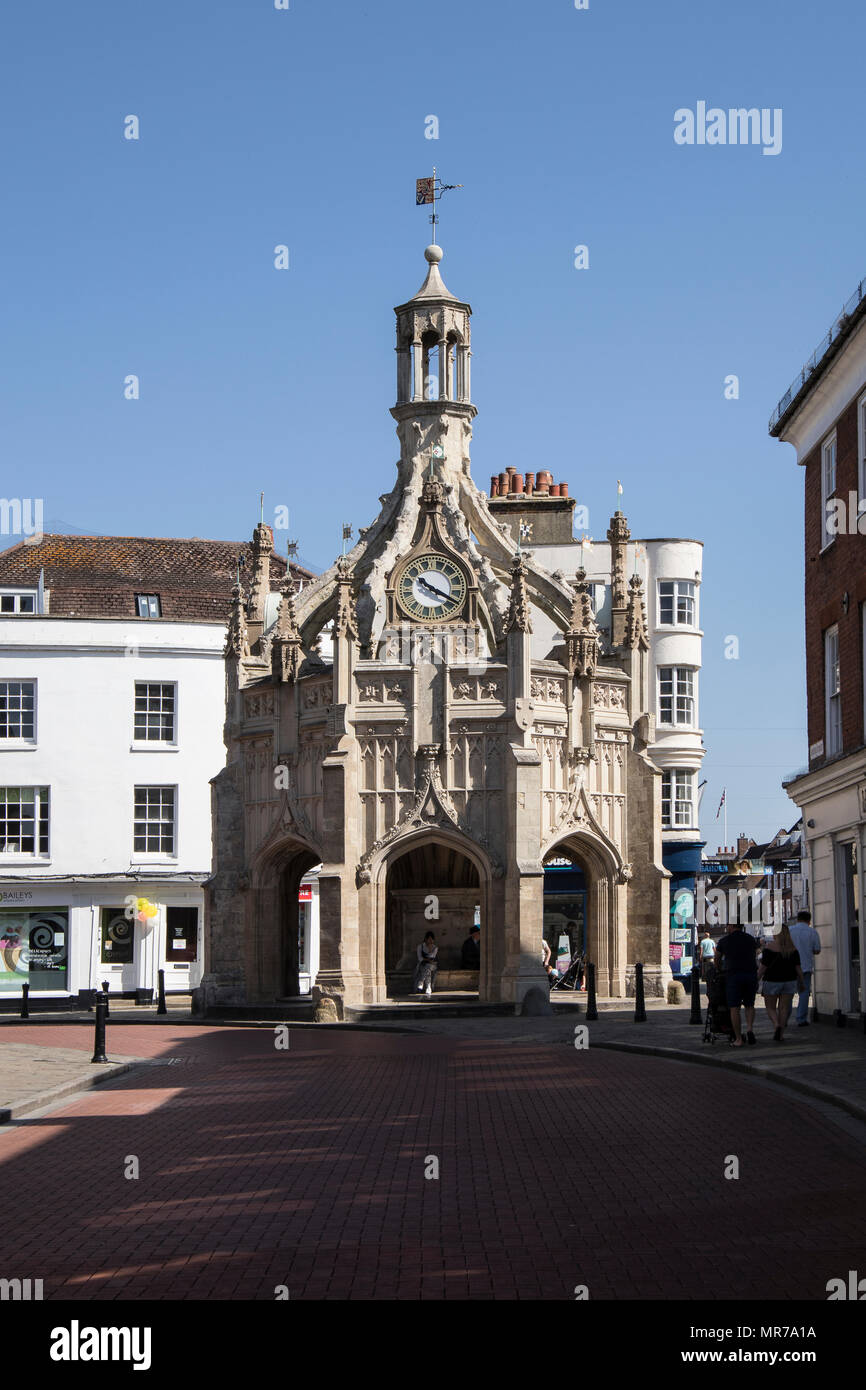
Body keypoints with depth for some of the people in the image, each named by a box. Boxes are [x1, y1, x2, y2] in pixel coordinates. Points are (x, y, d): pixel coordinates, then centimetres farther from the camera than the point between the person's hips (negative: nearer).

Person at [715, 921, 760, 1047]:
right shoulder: (751, 939, 12)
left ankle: (738, 1039, -3)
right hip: (751, 974, 3)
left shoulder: (724, 941, 6)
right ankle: (750, 1028, -7)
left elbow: (717, 960, 20)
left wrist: (719, 971, 39)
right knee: (749, 1005, 17)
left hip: (733, 975, -3)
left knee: (734, 1008, 1)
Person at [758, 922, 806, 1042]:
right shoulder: (793, 950, -2)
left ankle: (776, 1025, -16)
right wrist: (802, 983, 10)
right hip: (789, 982, 4)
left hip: (772, 982, -3)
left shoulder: (769, 949, -15)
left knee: (771, 1007, 9)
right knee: (784, 1008, 10)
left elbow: (762, 968, -14)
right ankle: (780, 1034, 8)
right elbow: (798, 968, 0)